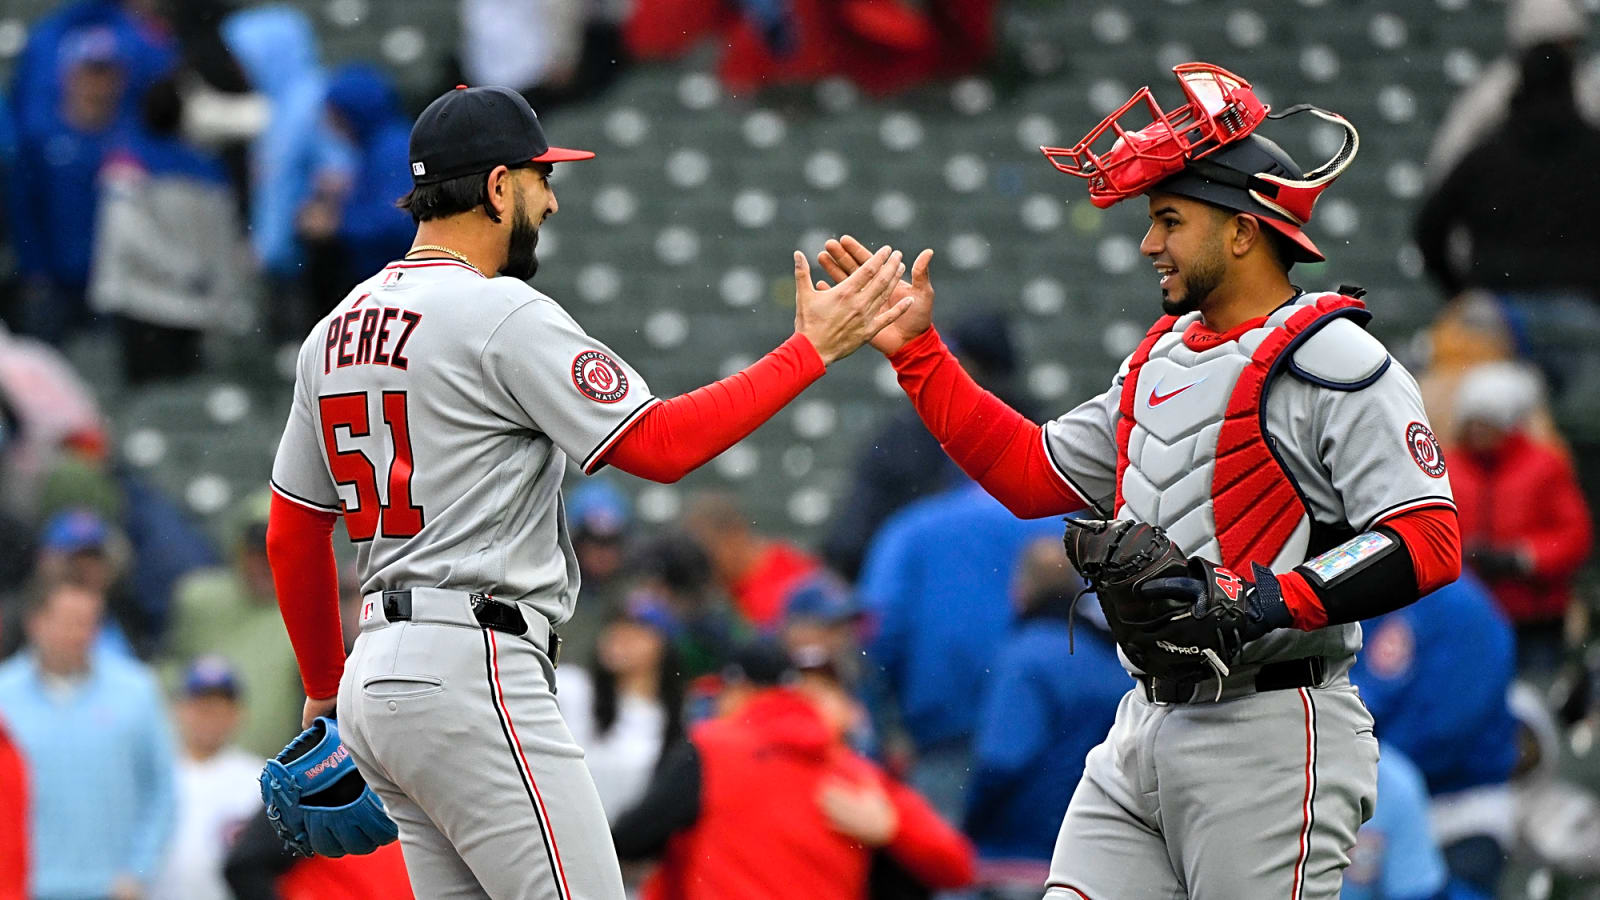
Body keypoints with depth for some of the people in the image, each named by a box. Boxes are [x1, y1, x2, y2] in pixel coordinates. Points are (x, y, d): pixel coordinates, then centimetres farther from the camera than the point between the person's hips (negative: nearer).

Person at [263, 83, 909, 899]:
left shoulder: (337, 331, 15)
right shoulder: (502, 315, -11)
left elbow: (291, 538, 20)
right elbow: (660, 445, -13)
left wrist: (325, 693, 30)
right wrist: (812, 349, -6)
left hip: (376, 678, 9)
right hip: (469, 673, -9)